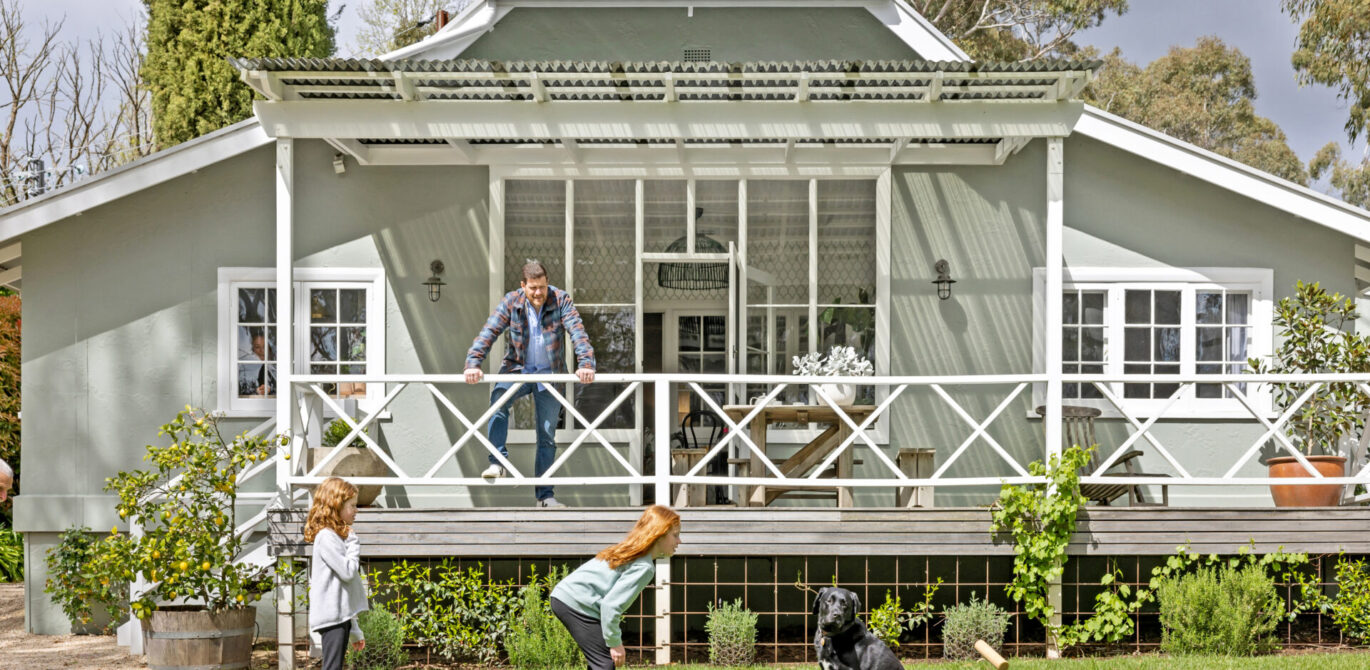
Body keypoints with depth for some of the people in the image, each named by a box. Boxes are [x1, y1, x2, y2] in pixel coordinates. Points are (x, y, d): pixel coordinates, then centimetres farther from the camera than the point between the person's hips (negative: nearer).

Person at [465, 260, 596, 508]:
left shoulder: (561, 300, -11)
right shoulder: (511, 302, -9)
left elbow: (578, 332, -20)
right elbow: (489, 332, -15)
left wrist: (586, 363, -36)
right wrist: (473, 363, -29)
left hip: (549, 374, 1)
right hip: (517, 368, 0)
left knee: (547, 435, 4)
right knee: (499, 396, -33)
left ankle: (544, 495, 13)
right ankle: (497, 464, -32)